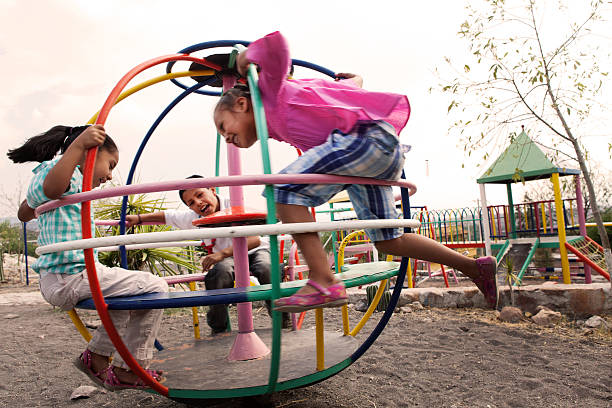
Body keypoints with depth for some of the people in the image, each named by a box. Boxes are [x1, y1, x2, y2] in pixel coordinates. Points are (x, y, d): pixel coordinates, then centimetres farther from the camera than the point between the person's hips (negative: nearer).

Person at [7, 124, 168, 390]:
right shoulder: (62, 169, -8)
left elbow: (24, 213, 38)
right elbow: (51, 188, -34)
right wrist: (78, 145, -41)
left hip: (54, 280, 11)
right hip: (71, 277, -11)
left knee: (127, 288, 28)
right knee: (155, 287, -12)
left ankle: (96, 356, 26)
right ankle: (128, 371, -3)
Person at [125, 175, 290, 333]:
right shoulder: (194, 218, -6)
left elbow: (254, 239, -34)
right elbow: (168, 216, 14)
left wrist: (223, 253, -43)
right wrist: (139, 218, 9)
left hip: (255, 251, -3)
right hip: (227, 258, 3)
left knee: (267, 268, -37)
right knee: (220, 271, -34)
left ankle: (281, 319, -12)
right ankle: (218, 329, -15)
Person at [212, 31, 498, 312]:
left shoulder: (271, 93, 5)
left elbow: (276, 43, -14)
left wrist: (249, 55, 3)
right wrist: (354, 80, 53)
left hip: (370, 136, -10)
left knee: (286, 189, -18)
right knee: (386, 240, 15)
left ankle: (323, 283, -21)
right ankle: (475, 268, 25)